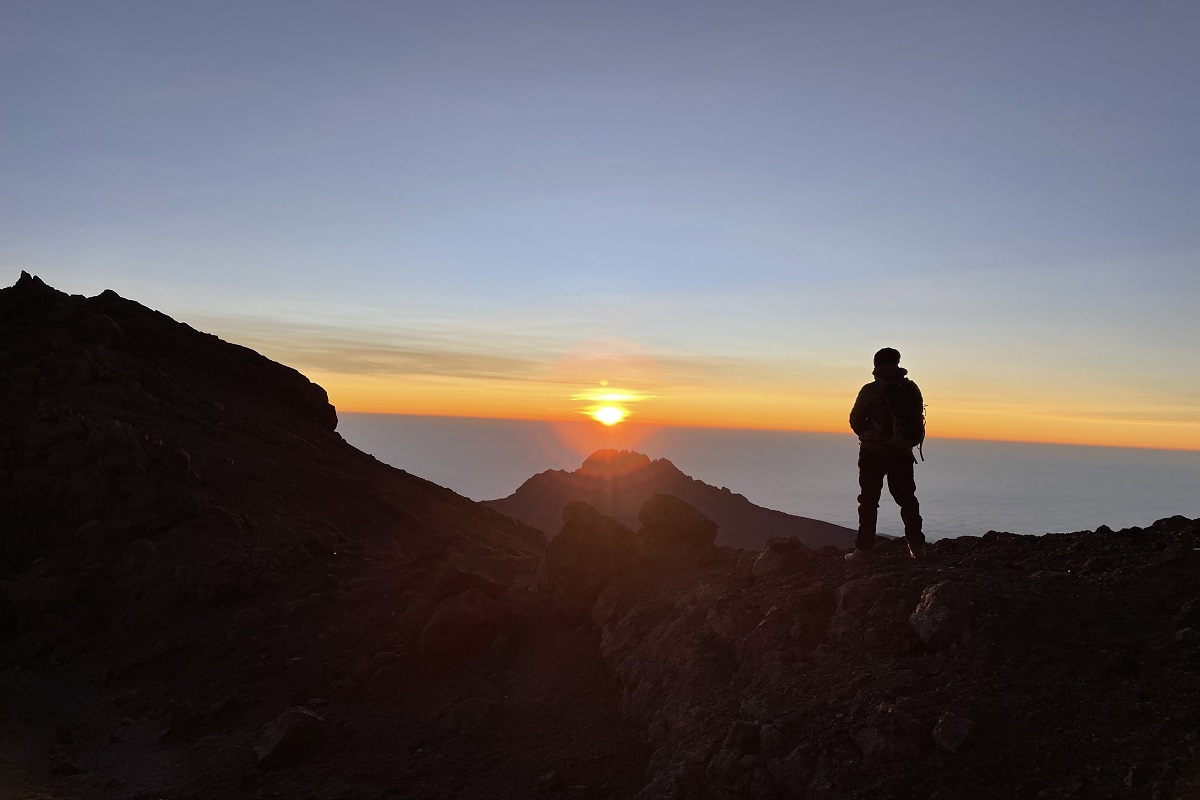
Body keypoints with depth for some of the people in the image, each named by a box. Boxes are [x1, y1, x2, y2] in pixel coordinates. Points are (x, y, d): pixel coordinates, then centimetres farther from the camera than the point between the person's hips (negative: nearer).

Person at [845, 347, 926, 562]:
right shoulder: (912, 388, 2)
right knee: (907, 500, 14)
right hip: (903, 454, 4)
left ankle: (863, 548, 0)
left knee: (869, 500, 1)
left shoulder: (871, 390, -9)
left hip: (873, 453, -4)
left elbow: (855, 421, -3)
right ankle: (918, 548, 16)